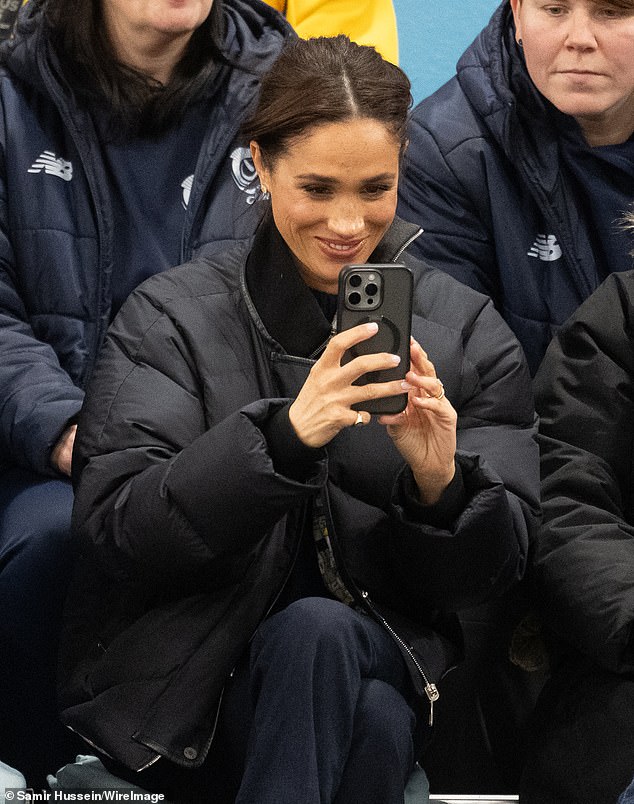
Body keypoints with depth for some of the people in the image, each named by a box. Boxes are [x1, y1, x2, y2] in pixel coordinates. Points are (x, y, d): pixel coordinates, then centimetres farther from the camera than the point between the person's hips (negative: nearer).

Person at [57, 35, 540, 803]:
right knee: (314, 631, -34)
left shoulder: (468, 332, 5)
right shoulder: (172, 316, -1)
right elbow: (114, 532, -14)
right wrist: (285, 433, -29)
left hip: (384, 671, 2)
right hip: (188, 675, -2)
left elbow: (490, 572, 4)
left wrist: (442, 482, -20)